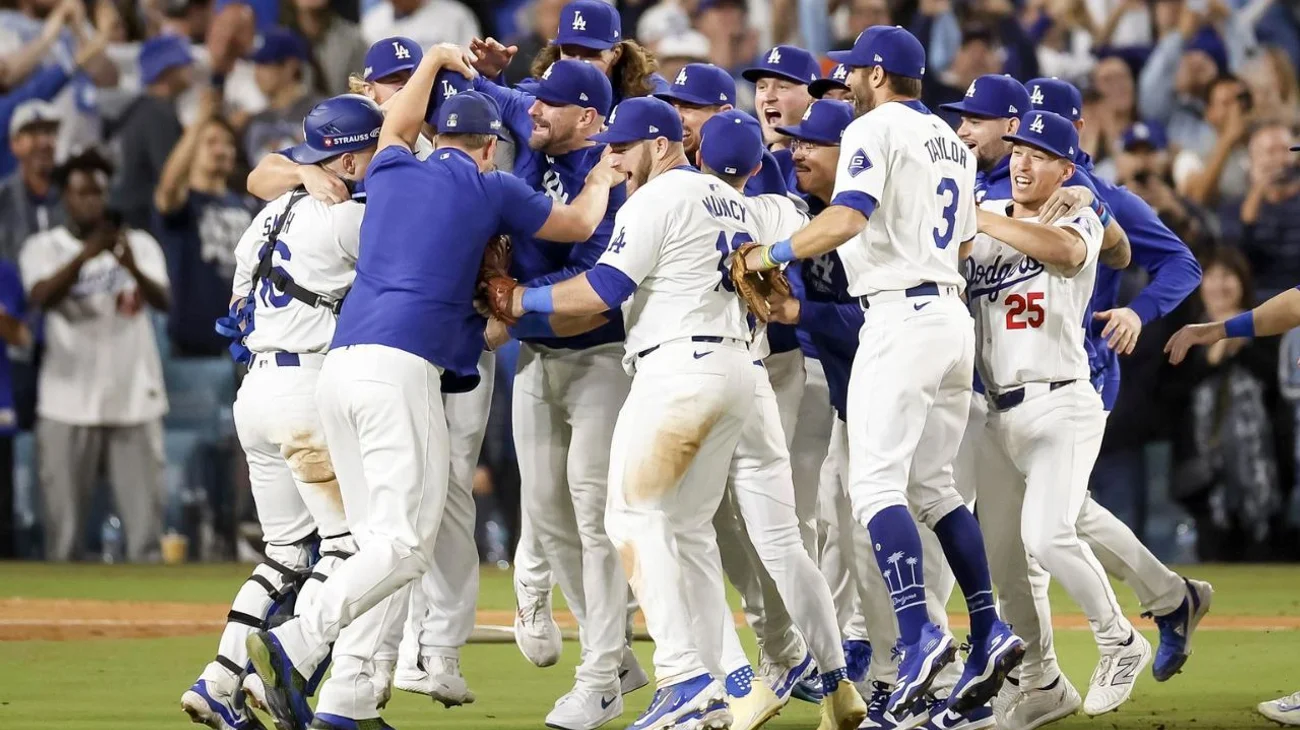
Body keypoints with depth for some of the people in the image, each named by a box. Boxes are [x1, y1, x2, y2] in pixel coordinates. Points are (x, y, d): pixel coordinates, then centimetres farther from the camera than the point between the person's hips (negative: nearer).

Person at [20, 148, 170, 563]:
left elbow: (163, 301, -10)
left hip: (135, 403, 1)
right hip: (69, 405, -1)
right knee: (64, 526, -1)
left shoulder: (140, 245, 6)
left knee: (145, 520, -1)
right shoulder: (43, 248, 3)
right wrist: (85, 255, -31)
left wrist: (133, 268, -31)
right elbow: (42, 298, -16)